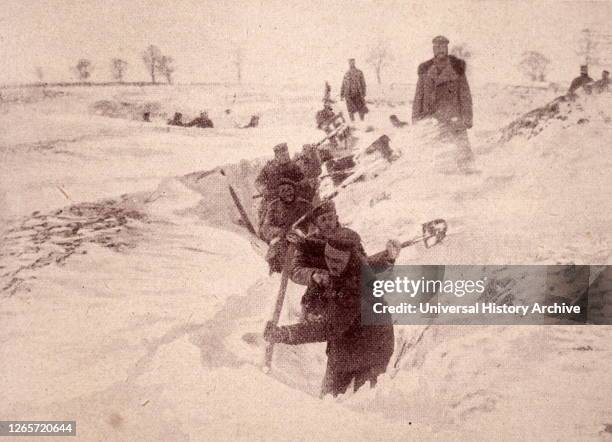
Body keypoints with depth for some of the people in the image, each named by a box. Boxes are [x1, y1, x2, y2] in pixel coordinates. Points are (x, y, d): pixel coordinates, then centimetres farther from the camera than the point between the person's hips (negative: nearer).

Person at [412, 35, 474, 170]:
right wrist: (416, 120, 9)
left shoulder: (456, 67, 4)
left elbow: (465, 94, 3)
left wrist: (467, 117, -5)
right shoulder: (426, 69, 10)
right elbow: (419, 95, 13)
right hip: (432, 116, 2)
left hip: (454, 116, -2)